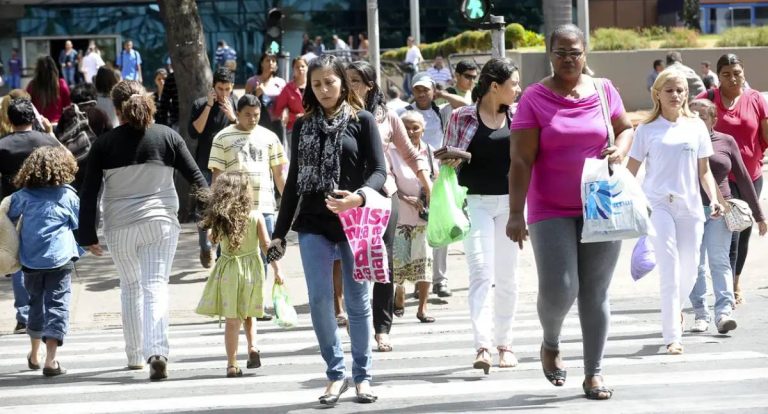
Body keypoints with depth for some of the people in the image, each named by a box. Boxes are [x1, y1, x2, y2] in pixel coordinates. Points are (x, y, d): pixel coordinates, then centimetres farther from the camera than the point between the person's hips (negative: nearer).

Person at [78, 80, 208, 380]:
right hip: (161, 222, -1)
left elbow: (89, 193, -2)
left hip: (119, 227, 1)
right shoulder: (167, 136, -1)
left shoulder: (104, 144, -2)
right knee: (156, 286, -4)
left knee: (130, 287, 18)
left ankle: (135, 355, 25)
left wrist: (87, 235, 3)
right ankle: (157, 351, -24)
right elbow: (196, 178, 2)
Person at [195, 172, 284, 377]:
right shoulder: (256, 216, -8)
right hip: (252, 269, 0)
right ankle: (253, 347, 1)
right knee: (248, 314, 21)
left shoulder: (220, 219, -6)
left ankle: (232, 364, -1)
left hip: (228, 271, 0)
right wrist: (277, 270, -3)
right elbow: (266, 245, -8)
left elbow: (212, 239, 9)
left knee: (232, 319, 2)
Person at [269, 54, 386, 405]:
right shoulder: (303, 126, 10)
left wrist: (359, 196, -26)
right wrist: (280, 231, 11)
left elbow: (379, 170, -5)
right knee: (319, 299, -5)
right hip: (313, 225, 2)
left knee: (357, 301, 4)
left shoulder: (362, 120, 1)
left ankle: (362, 375, 14)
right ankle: (335, 373, 7)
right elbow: (294, 180, 13)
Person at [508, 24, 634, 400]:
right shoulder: (534, 98, -5)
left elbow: (626, 128, 20)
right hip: (551, 211, -3)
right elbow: (520, 160, -9)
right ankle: (551, 344, 22)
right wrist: (516, 214, -15)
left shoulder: (604, 91, 4)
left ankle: (594, 372, 14)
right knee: (558, 288, -10)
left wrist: (619, 150, -4)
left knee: (595, 293, 5)